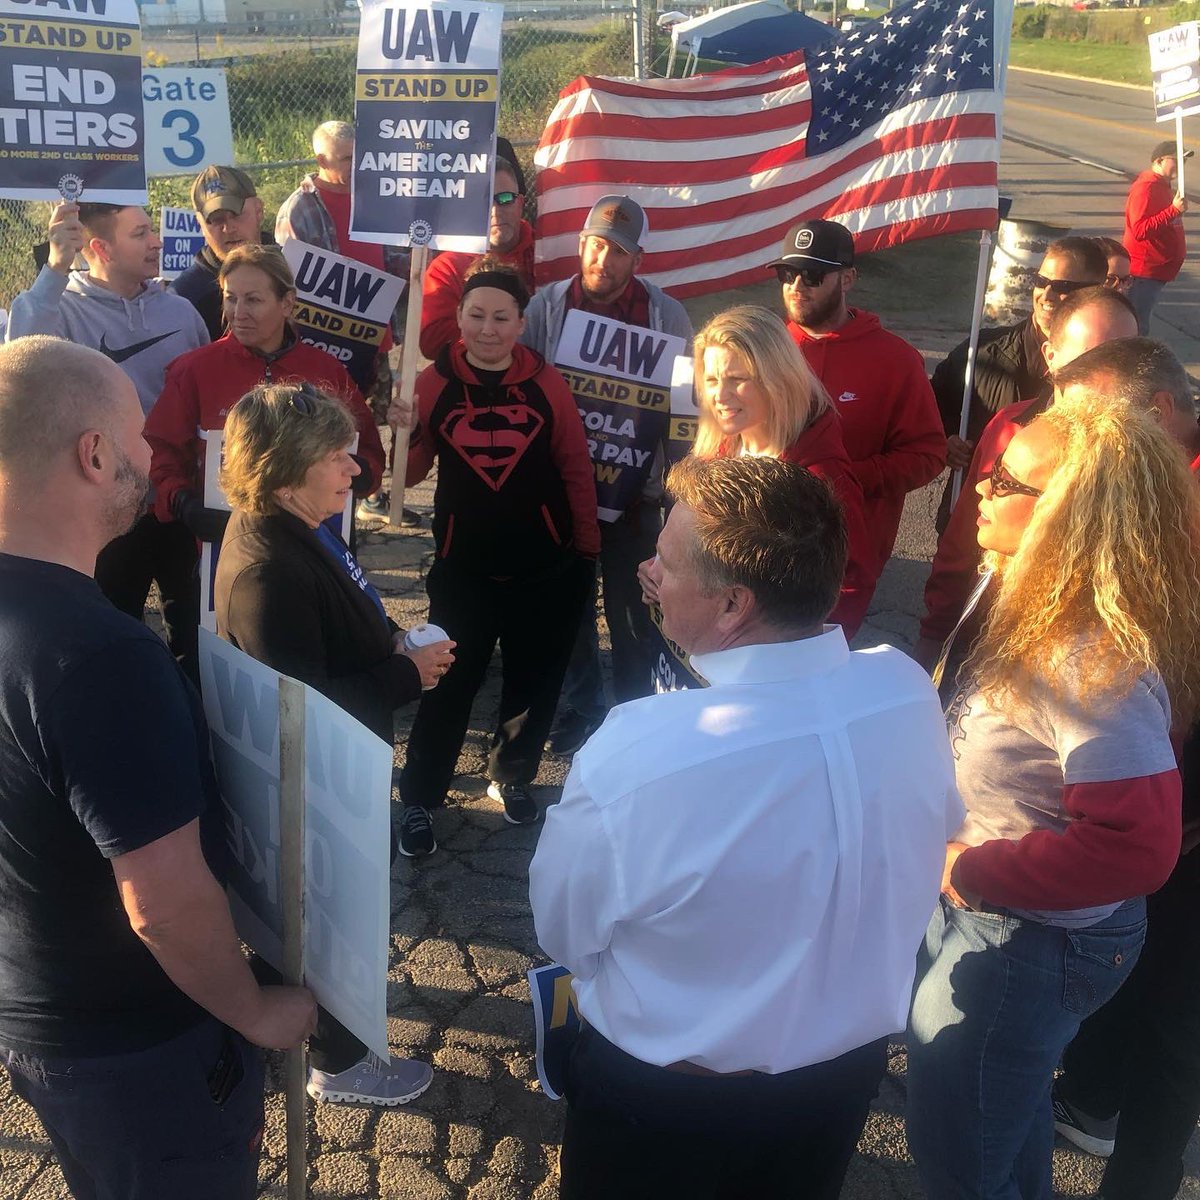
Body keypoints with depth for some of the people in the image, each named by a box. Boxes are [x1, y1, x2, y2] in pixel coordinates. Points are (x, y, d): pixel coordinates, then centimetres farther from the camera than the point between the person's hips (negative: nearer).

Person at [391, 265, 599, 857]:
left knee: (535, 678, 15)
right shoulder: (434, 381, -4)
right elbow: (411, 471, -1)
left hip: (546, 565, 2)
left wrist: (587, 545, 1)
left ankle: (512, 776, 38)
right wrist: (399, 431, -20)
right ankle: (419, 800, 16)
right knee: (450, 680, 0)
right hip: (463, 564, -1)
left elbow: (575, 469, 1)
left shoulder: (546, 383, -3)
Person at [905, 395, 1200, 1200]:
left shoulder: (1096, 664, -32)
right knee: (1011, 1125, 32)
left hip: (1021, 944, -9)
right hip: (988, 917, 9)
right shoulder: (1045, 610, -2)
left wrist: (975, 870, -25)